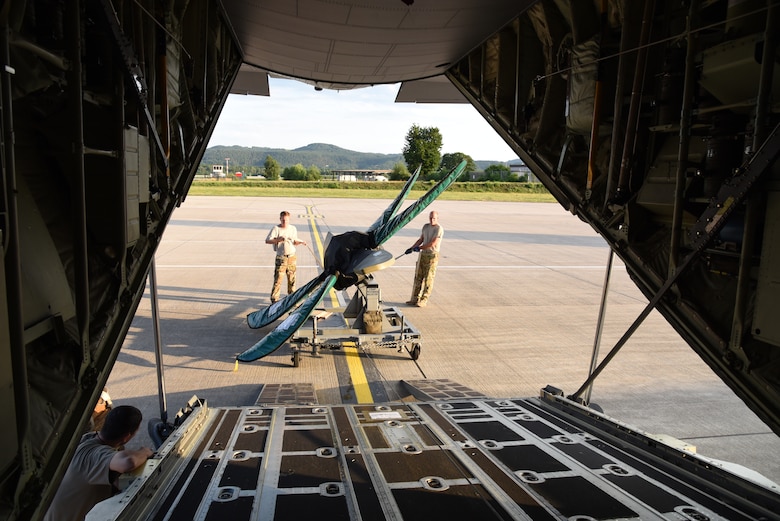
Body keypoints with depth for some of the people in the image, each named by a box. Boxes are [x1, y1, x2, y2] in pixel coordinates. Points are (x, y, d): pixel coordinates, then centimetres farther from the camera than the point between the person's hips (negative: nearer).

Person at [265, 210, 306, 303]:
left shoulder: (293, 229, 8)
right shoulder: (276, 229, -6)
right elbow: (267, 241, -12)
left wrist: (300, 242, -3)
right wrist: (278, 240, -22)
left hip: (292, 257, 4)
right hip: (281, 258, -4)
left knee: (292, 279, 12)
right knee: (278, 278, -8)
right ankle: (274, 300, -1)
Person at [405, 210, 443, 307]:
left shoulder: (439, 229, -12)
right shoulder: (426, 226, 11)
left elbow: (433, 243, -16)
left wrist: (420, 248, -10)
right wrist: (411, 248, 8)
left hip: (432, 255, -7)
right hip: (423, 254, 7)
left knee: (428, 279, -3)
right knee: (418, 277, 7)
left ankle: (424, 300, 3)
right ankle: (415, 299, 13)